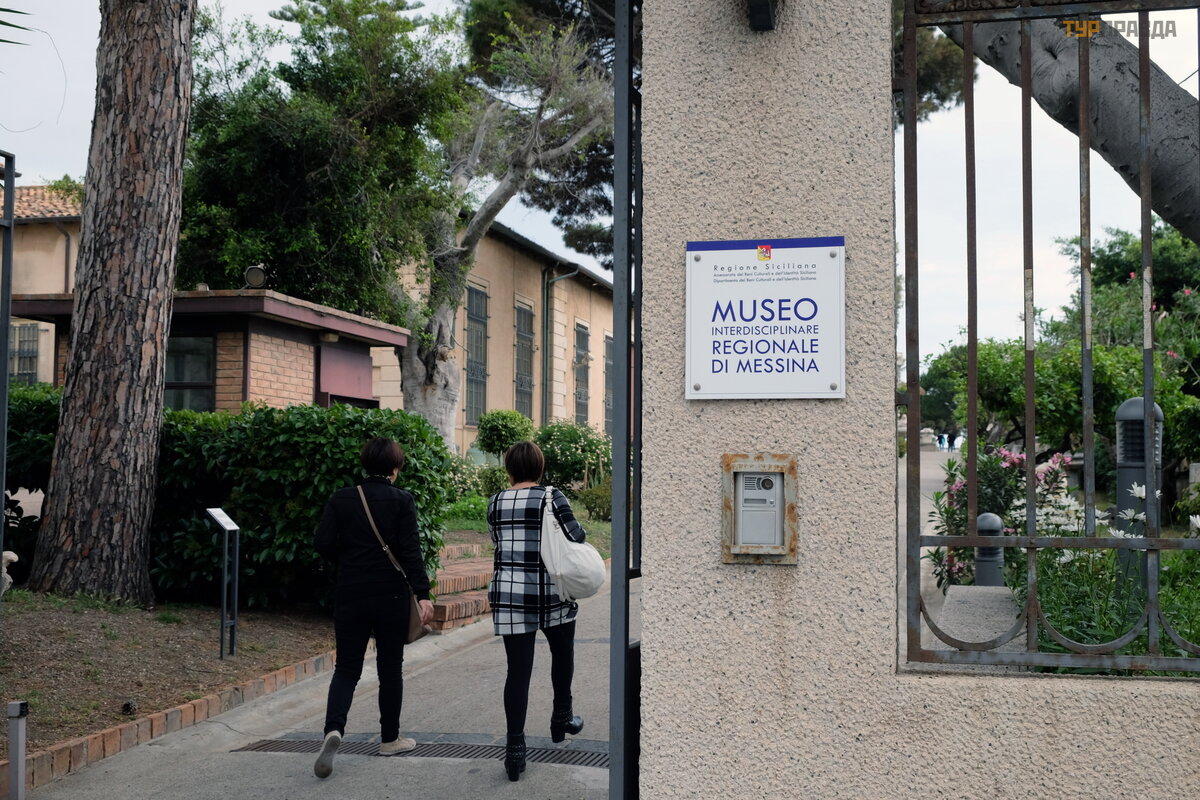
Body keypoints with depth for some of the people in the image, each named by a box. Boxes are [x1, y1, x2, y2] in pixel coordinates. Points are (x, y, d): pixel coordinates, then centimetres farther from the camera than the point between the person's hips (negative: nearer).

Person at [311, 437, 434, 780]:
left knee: (346, 667, 7)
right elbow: (410, 550, -13)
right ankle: (390, 738, 21)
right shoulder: (402, 500, -6)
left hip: (350, 594, 2)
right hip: (390, 596, -2)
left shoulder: (341, 499, 2)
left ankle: (333, 729, -17)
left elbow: (323, 543, -3)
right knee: (390, 667, 12)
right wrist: (422, 593, -14)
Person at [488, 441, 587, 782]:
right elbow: (575, 536, -12)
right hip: (551, 593, -2)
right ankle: (562, 718, 36)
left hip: (508, 595, 2)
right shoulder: (551, 497, -7)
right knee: (562, 652, 24)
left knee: (518, 669, 2)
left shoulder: (496, 501, 4)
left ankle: (515, 748, -3)